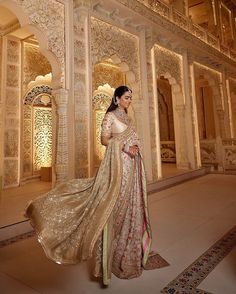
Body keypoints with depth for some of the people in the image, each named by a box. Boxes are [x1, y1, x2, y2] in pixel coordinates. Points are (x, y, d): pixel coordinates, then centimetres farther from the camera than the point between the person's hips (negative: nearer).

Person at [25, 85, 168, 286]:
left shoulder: (127, 118, 19)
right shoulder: (110, 116, -3)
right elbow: (105, 139, -10)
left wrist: (135, 147, 2)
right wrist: (124, 146, -17)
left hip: (131, 165, 8)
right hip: (118, 163, -8)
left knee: (130, 205, 11)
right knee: (116, 205, -6)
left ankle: (131, 250, 25)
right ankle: (113, 255, 6)